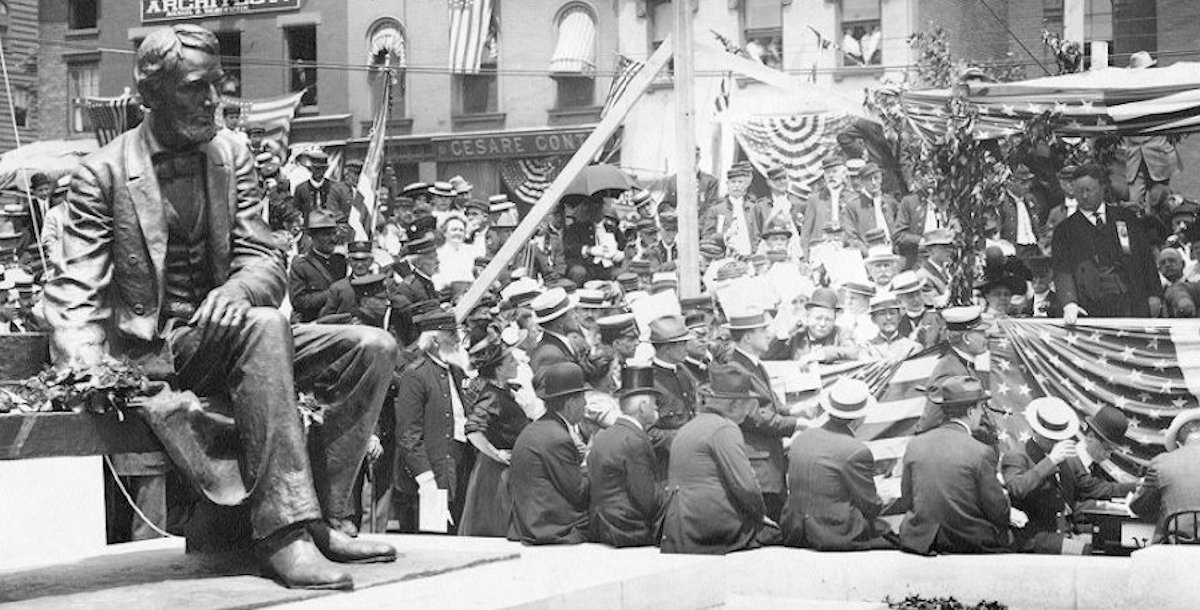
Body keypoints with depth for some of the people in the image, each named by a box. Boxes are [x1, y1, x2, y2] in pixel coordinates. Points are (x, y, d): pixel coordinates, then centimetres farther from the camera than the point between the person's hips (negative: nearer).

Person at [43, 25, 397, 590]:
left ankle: (320, 517, -15)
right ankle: (283, 532, -39)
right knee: (264, 326, -35)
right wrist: (86, 367, -28)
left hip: (223, 328, 6)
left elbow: (264, 261, 5)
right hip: (151, 350, -6)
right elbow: (76, 294, -8)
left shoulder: (231, 154, 10)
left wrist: (234, 290, -20)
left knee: (372, 348, -12)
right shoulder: (101, 174, -5)